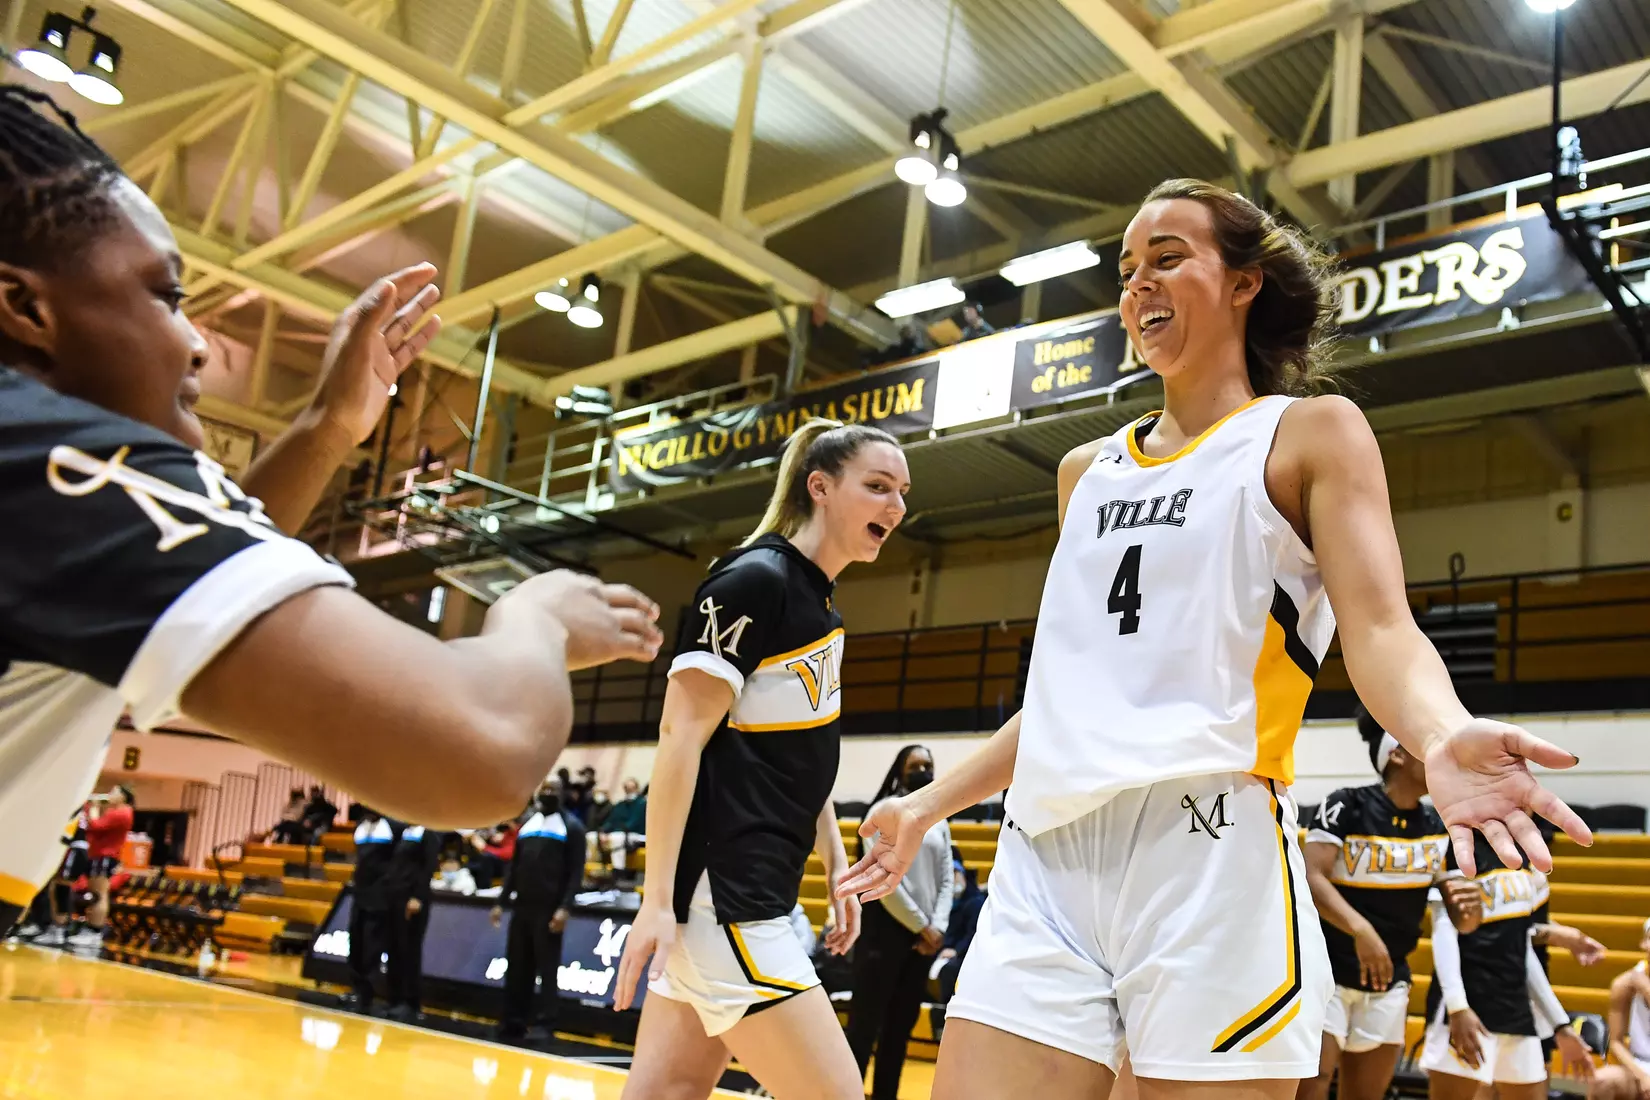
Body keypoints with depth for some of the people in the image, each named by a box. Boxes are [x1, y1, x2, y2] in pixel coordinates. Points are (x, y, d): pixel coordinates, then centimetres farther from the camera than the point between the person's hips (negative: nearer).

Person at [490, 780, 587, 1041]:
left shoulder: (572, 826, 0)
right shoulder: (526, 823, 17)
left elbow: (576, 871, -6)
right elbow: (514, 866, 18)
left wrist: (565, 907, -16)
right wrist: (501, 902, 11)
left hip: (549, 909, -5)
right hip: (522, 906, 6)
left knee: (547, 970, -2)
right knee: (516, 967, 8)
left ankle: (544, 1026, 2)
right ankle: (513, 1024, 16)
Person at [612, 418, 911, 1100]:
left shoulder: (819, 603, 15)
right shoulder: (753, 580, -11)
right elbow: (681, 736, -16)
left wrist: (836, 869, 18)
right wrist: (656, 900, -20)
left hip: (756, 894, 9)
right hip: (720, 895, -9)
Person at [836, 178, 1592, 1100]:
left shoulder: (1313, 434, 7)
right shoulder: (1088, 470, 21)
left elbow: (1379, 629, -7)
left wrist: (1443, 737, -29)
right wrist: (931, 804, 25)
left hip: (1208, 850, -5)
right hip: (1046, 854, 5)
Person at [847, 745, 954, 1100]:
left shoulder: (939, 821, 15)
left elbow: (947, 880, 11)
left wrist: (937, 927, -4)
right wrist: (922, 926, -10)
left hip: (926, 934, 6)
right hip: (886, 927, -6)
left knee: (901, 1025, 10)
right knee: (865, 1022, -5)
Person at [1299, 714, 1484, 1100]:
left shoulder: (1437, 829, 4)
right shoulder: (1347, 805, -13)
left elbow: (1461, 921, 4)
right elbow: (1311, 879, -21)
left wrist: (1471, 907, -19)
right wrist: (1360, 929, -36)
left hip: (1389, 982, 6)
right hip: (1325, 971, -6)